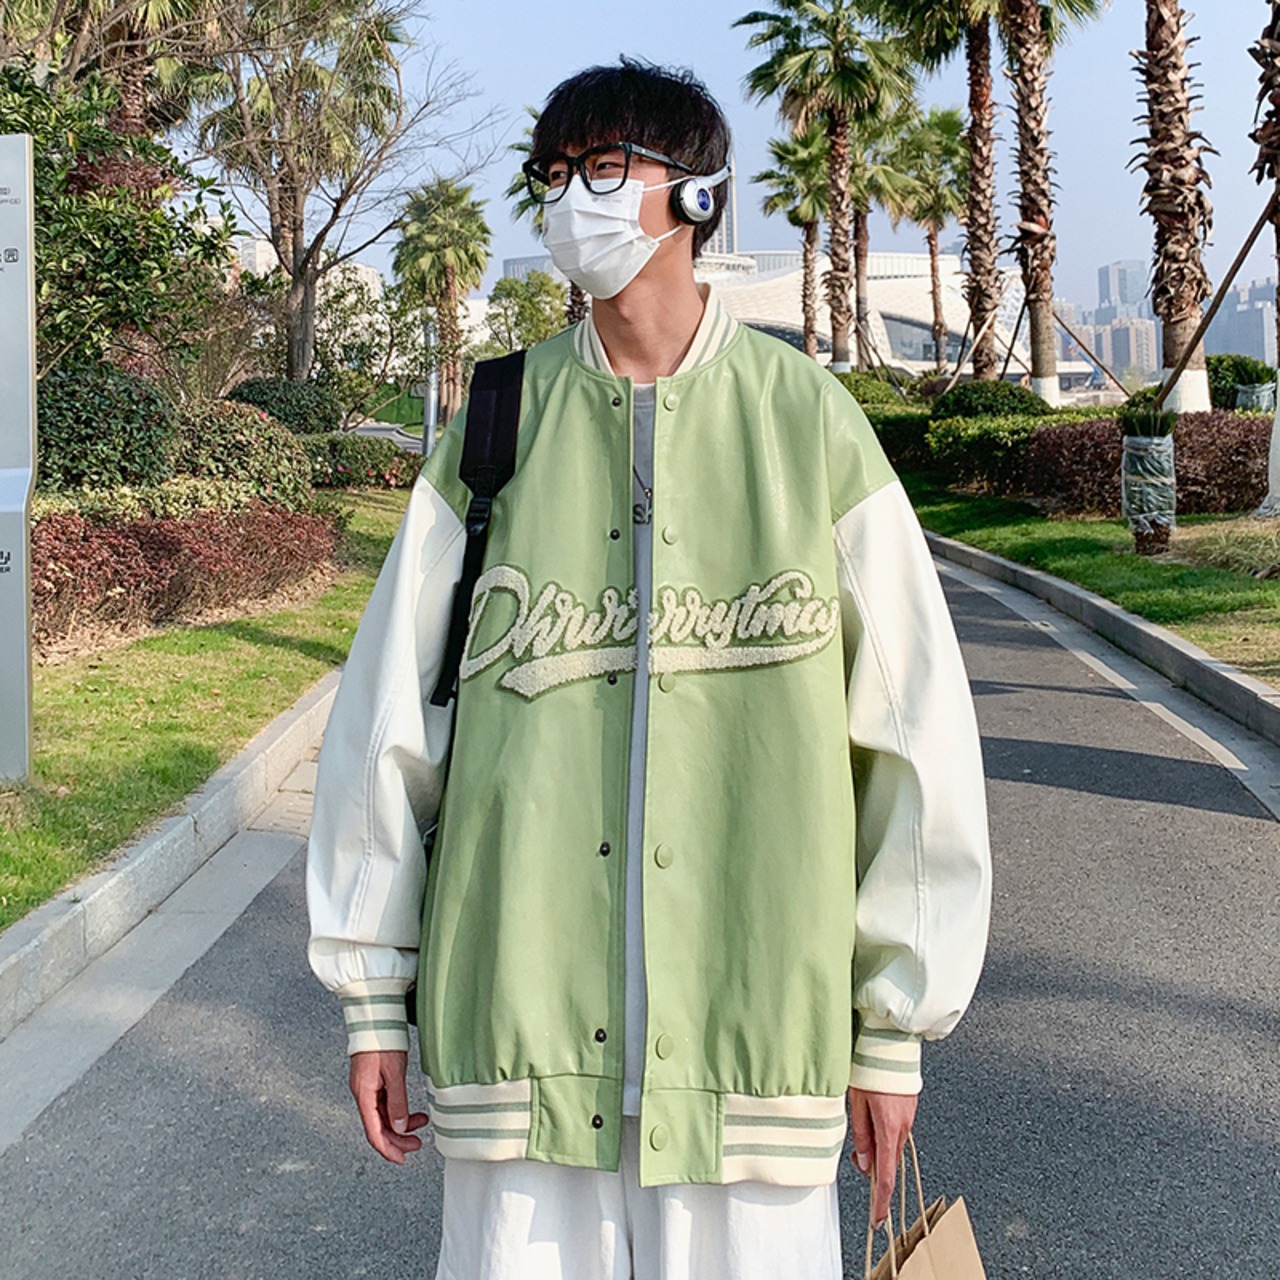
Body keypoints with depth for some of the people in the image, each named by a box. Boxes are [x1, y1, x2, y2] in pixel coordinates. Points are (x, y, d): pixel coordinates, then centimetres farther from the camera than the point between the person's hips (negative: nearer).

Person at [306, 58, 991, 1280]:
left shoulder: (811, 424, -1)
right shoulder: (496, 431, 4)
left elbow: (913, 726, 1)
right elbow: (387, 717, 7)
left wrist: (895, 1025, 2)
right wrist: (372, 995, 7)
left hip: (752, 1011, -1)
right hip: (516, 1006, 2)